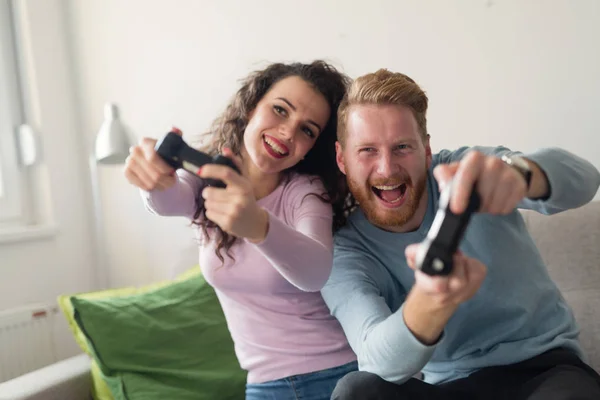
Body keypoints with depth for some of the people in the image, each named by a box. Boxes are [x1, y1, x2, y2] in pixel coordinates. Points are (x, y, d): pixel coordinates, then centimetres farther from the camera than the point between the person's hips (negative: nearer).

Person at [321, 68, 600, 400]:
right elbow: (382, 363, -24)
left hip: (542, 367, -1)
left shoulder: (464, 169, -8)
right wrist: (427, 304, -46)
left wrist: (517, 170, -48)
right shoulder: (344, 251, -9)